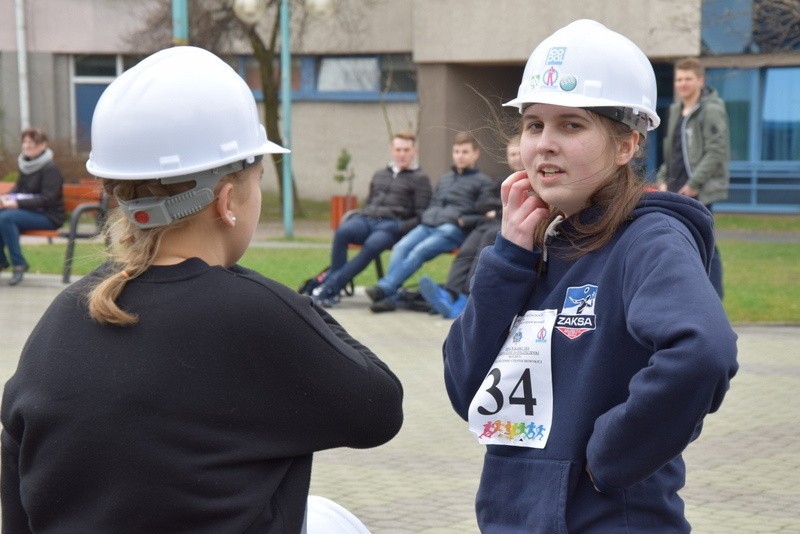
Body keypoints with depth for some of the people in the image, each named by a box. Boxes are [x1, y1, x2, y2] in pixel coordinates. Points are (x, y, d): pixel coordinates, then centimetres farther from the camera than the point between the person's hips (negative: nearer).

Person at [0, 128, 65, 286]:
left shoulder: (50, 169, -12)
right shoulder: (25, 165, 13)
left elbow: (48, 199, -18)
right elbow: (18, 188, 23)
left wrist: (18, 203, -24)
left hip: (49, 216, -7)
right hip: (28, 212, 7)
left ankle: (18, 264, -21)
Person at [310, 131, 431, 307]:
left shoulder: (420, 179, 14)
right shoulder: (379, 175, 31)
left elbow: (421, 216, 4)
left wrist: (401, 229, -12)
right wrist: (355, 216, 10)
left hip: (391, 224, -4)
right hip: (366, 219, 4)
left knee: (372, 245, -37)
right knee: (342, 232, -32)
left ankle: (329, 288, -39)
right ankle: (333, 290, -34)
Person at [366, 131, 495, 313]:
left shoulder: (483, 182, 13)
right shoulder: (444, 179, 34)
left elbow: (484, 217, 2)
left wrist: (463, 221, -12)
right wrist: (426, 217, 13)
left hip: (453, 230, -5)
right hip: (427, 225, 6)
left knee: (419, 251, -30)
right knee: (400, 247, -23)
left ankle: (384, 288, -40)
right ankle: (389, 297, -35)